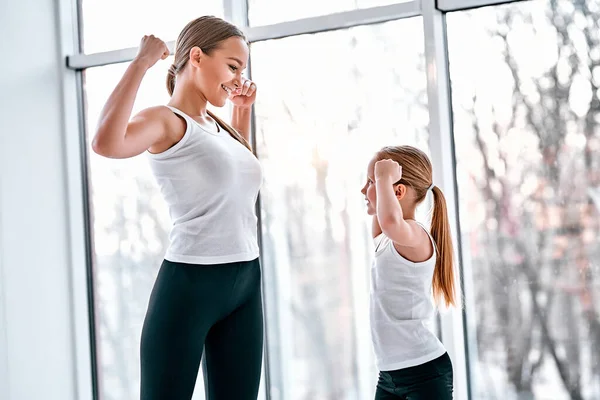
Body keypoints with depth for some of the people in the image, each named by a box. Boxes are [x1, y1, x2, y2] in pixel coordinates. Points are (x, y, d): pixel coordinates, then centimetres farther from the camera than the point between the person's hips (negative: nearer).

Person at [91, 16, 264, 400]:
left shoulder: (217, 126, 15)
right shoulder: (166, 121, -9)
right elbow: (107, 144, -33)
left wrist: (242, 110, 26)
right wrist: (142, 62, -23)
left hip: (246, 284, 8)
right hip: (190, 285, -8)